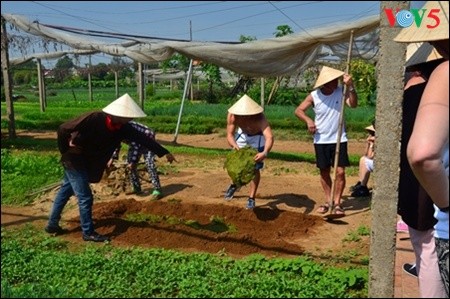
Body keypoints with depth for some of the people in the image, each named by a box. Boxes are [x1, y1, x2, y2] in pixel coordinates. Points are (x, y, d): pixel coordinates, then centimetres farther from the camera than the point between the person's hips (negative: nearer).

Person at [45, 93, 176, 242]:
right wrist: (65, 151, -14)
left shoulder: (122, 127, -12)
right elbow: (63, 129, -26)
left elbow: (142, 138, -10)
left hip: (87, 161, 7)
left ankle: (52, 225, 32)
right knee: (85, 197, -4)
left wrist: (164, 152, -10)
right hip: (73, 160, -7)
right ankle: (88, 232, 9)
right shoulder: (93, 119, -32)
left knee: (65, 191, 19)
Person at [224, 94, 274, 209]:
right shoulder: (232, 116, -33)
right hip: (242, 133, 3)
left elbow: (270, 137, -55)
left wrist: (265, 153, -74)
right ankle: (234, 185, 37)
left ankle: (251, 198, 8)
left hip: (258, 137, -3)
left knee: (255, 168, -6)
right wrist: (234, 145, -51)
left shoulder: (260, 118, -43)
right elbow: (229, 135, -29)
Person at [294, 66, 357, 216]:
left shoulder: (341, 91, -7)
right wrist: (308, 120, -21)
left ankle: (337, 203, 7)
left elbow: (353, 104, -21)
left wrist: (350, 87, -32)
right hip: (321, 140, 1)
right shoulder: (314, 96, -7)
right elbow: (298, 110, -4)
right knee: (324, 171, 10)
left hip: (339, 139, -1)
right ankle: (328, 200, 25)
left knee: (340, 171, -5)